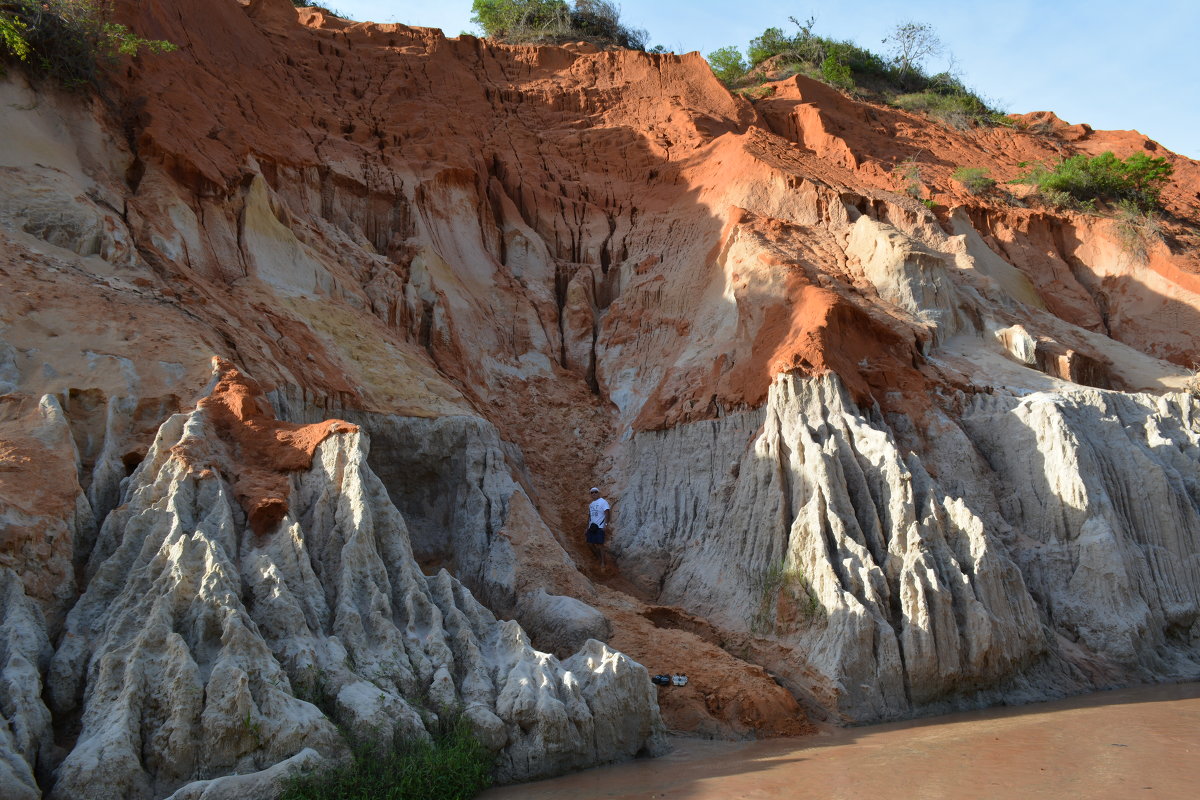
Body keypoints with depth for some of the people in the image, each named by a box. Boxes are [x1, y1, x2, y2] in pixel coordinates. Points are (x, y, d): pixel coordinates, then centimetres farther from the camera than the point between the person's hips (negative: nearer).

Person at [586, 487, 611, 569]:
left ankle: (603, 562, -1)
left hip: (600, 527, -8)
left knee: (599, 544, -9)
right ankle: (599, 557, 18)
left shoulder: (603, 502, -6)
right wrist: (587, 526, 15)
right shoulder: (591, 504, 18)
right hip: (592, 527, 8)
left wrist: (606, 524, -23)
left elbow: (607, 513, -14)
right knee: (590, 543, 3)